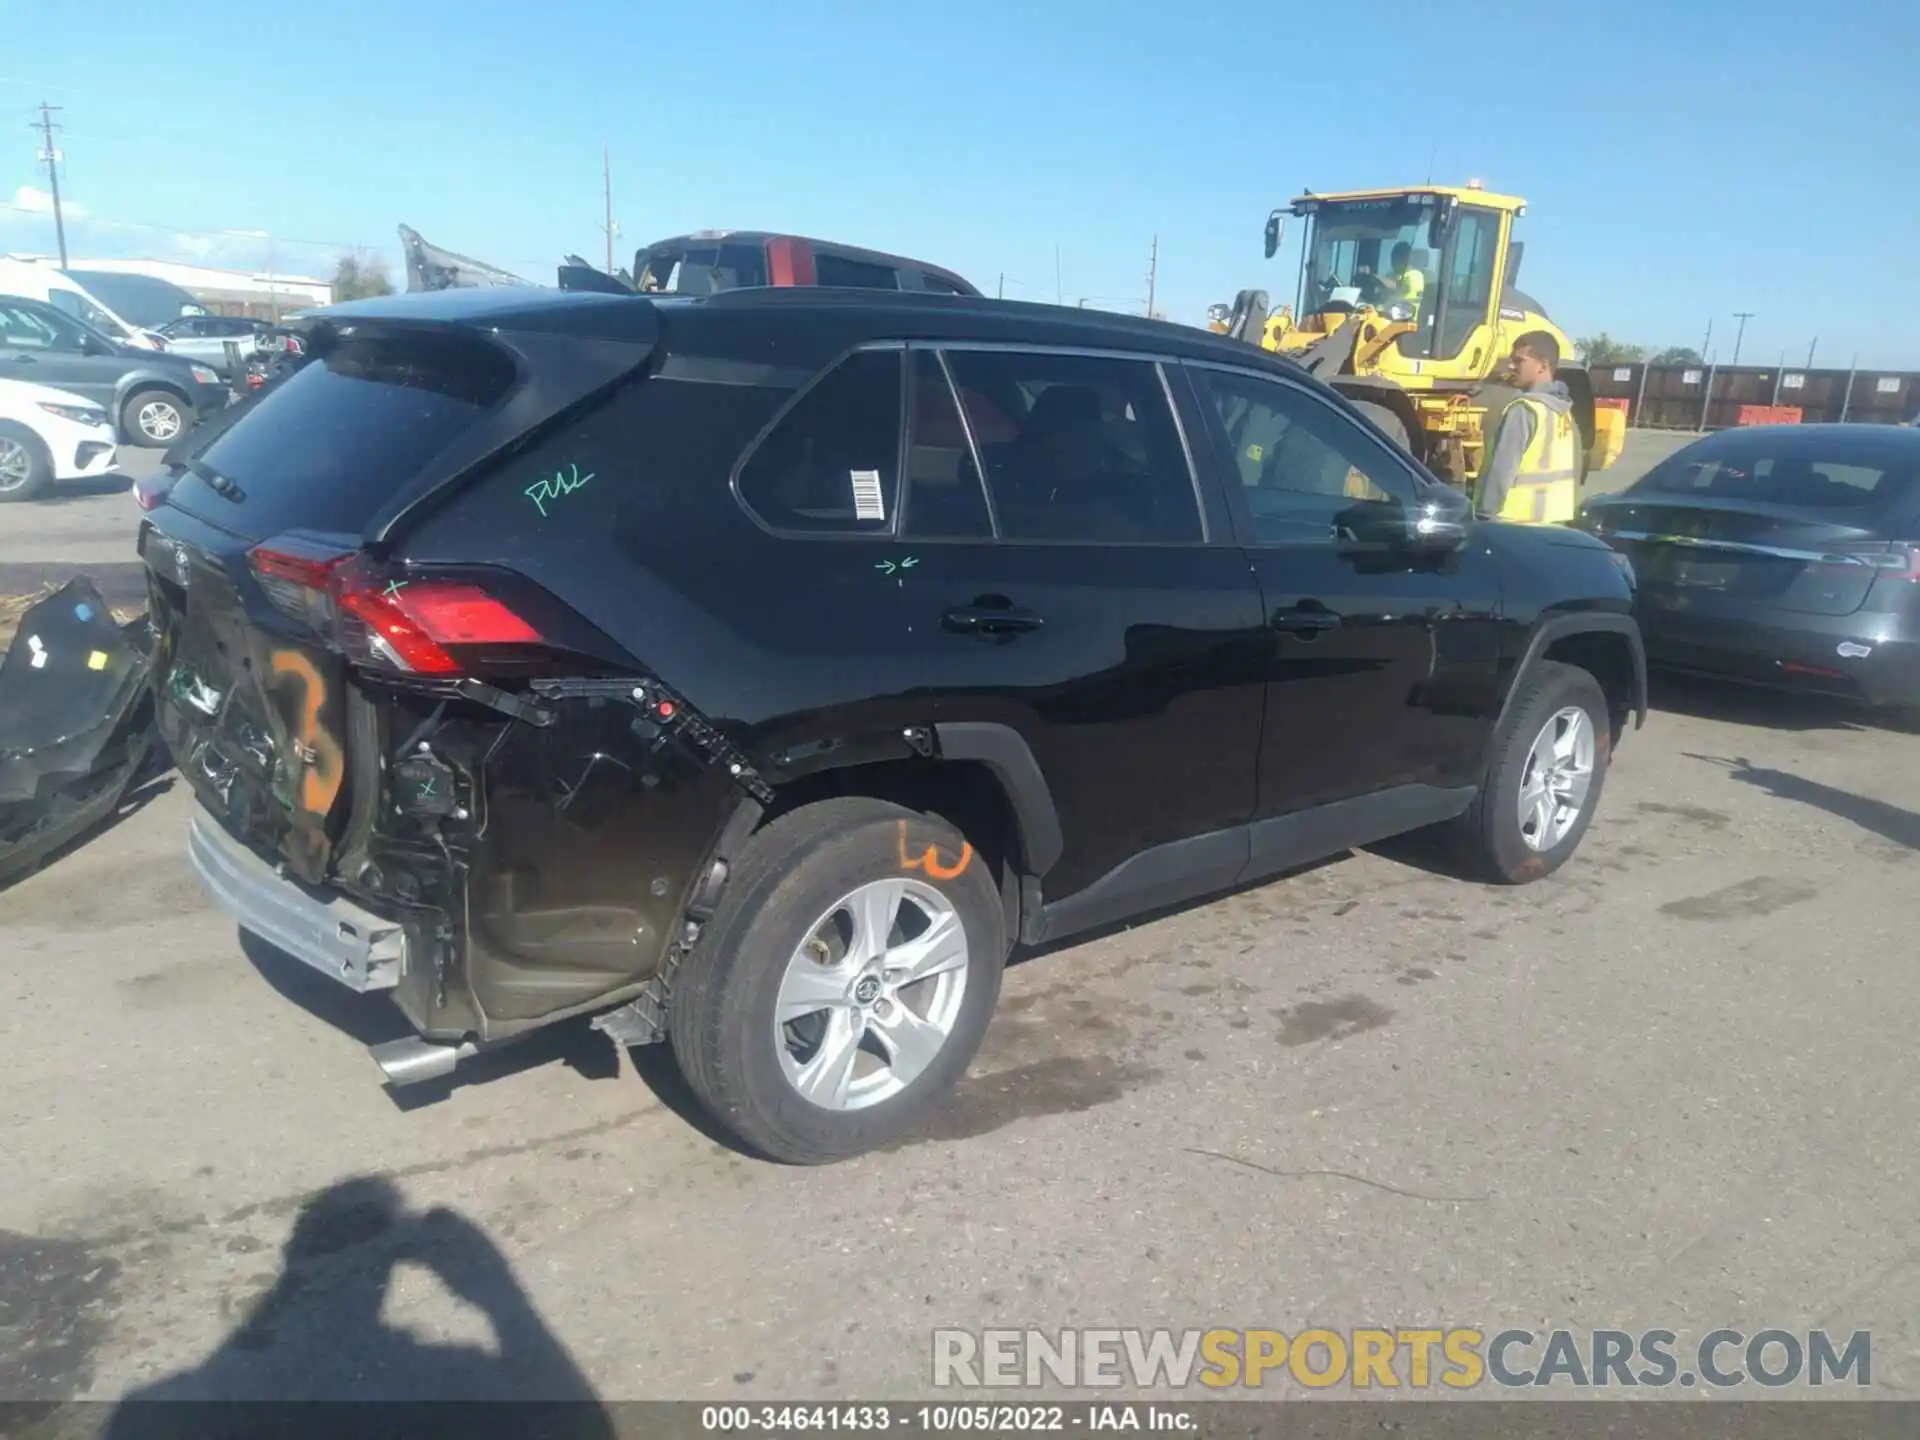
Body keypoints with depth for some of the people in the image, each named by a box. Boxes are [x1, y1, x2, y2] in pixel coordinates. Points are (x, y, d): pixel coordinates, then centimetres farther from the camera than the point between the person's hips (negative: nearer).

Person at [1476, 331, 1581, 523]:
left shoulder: (1524, 409, -14)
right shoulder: (1564, 411, 14)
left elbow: (1501, 471, -18)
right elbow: (1571, 471, 17)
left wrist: (1485, 513, -13)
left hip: (1518, 522, -9)